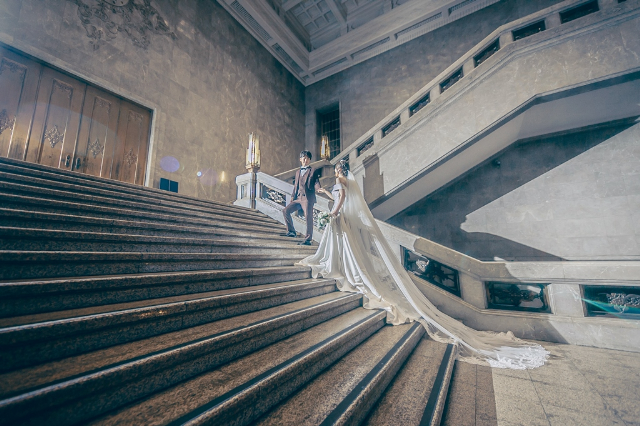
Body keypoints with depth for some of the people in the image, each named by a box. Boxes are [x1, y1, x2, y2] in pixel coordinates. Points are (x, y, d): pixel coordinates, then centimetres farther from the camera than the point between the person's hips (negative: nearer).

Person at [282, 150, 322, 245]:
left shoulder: (314, 170, 8)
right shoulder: (298, 172, 24)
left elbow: (316, 182, -2)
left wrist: (318, 188, -24)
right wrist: (293, 196, 14)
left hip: (308, 198, -6)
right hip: (298, 198, 6)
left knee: (308, 218, -12)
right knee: (286, 211, 0)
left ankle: (308, 240, -5)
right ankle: (291, 231, 13)